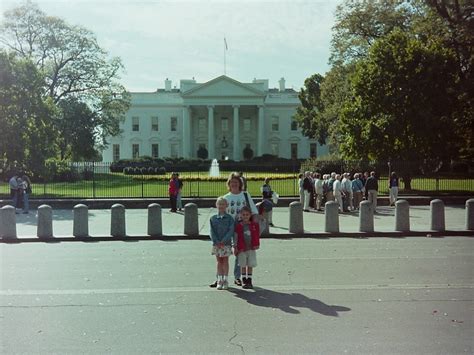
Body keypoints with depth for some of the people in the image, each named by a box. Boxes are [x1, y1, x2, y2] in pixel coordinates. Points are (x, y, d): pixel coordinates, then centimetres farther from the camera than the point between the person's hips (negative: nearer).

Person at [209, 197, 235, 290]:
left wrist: (223, 241, -18)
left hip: (226, 243, -2)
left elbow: (231, 231, -10)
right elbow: (212, 232, -2)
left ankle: (225, 280, 13)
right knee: (219, 262, 9)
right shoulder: (213, 218, 2)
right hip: (216, 243, 2)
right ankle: (220, 280, 16)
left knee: (225, 261, 5)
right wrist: (217, 242, -13)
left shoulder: (229, 218, -3)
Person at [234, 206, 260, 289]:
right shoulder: (238, 226, -4)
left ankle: (249, 281, 16)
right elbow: (235, 237, -1)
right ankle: (245, 282, 16)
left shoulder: (254, 225, 1)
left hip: (251, 249, 1)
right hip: (242, 249, -1)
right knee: (243, 266, 6)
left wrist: (256, 244, 5)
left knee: (250, 266, 7)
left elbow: (257, 236, 11)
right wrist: (235, 248, -3)